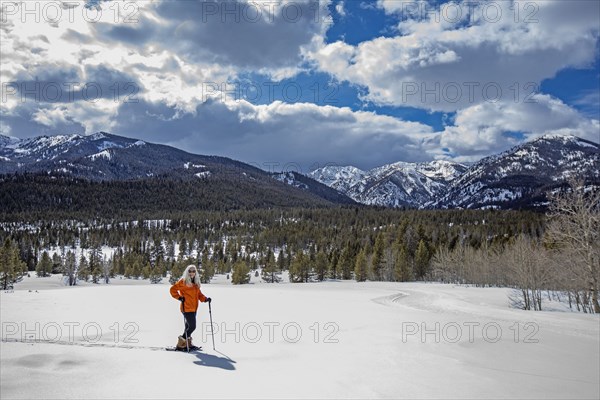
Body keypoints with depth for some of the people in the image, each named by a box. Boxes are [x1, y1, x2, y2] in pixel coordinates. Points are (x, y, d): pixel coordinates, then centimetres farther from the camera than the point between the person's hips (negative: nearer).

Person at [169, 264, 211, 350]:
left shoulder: (196, 282, 15)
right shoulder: (183, 281, -7)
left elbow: (199, 294, 19)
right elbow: (173, 289, -4)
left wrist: (205, 299, 3)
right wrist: (179, 297, -13)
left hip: (194, 308, 7)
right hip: (187, 308, -7)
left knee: (189, 325, 14)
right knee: (192, 326, -11)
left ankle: (187, 343, 25)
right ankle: (181, 343, 3)